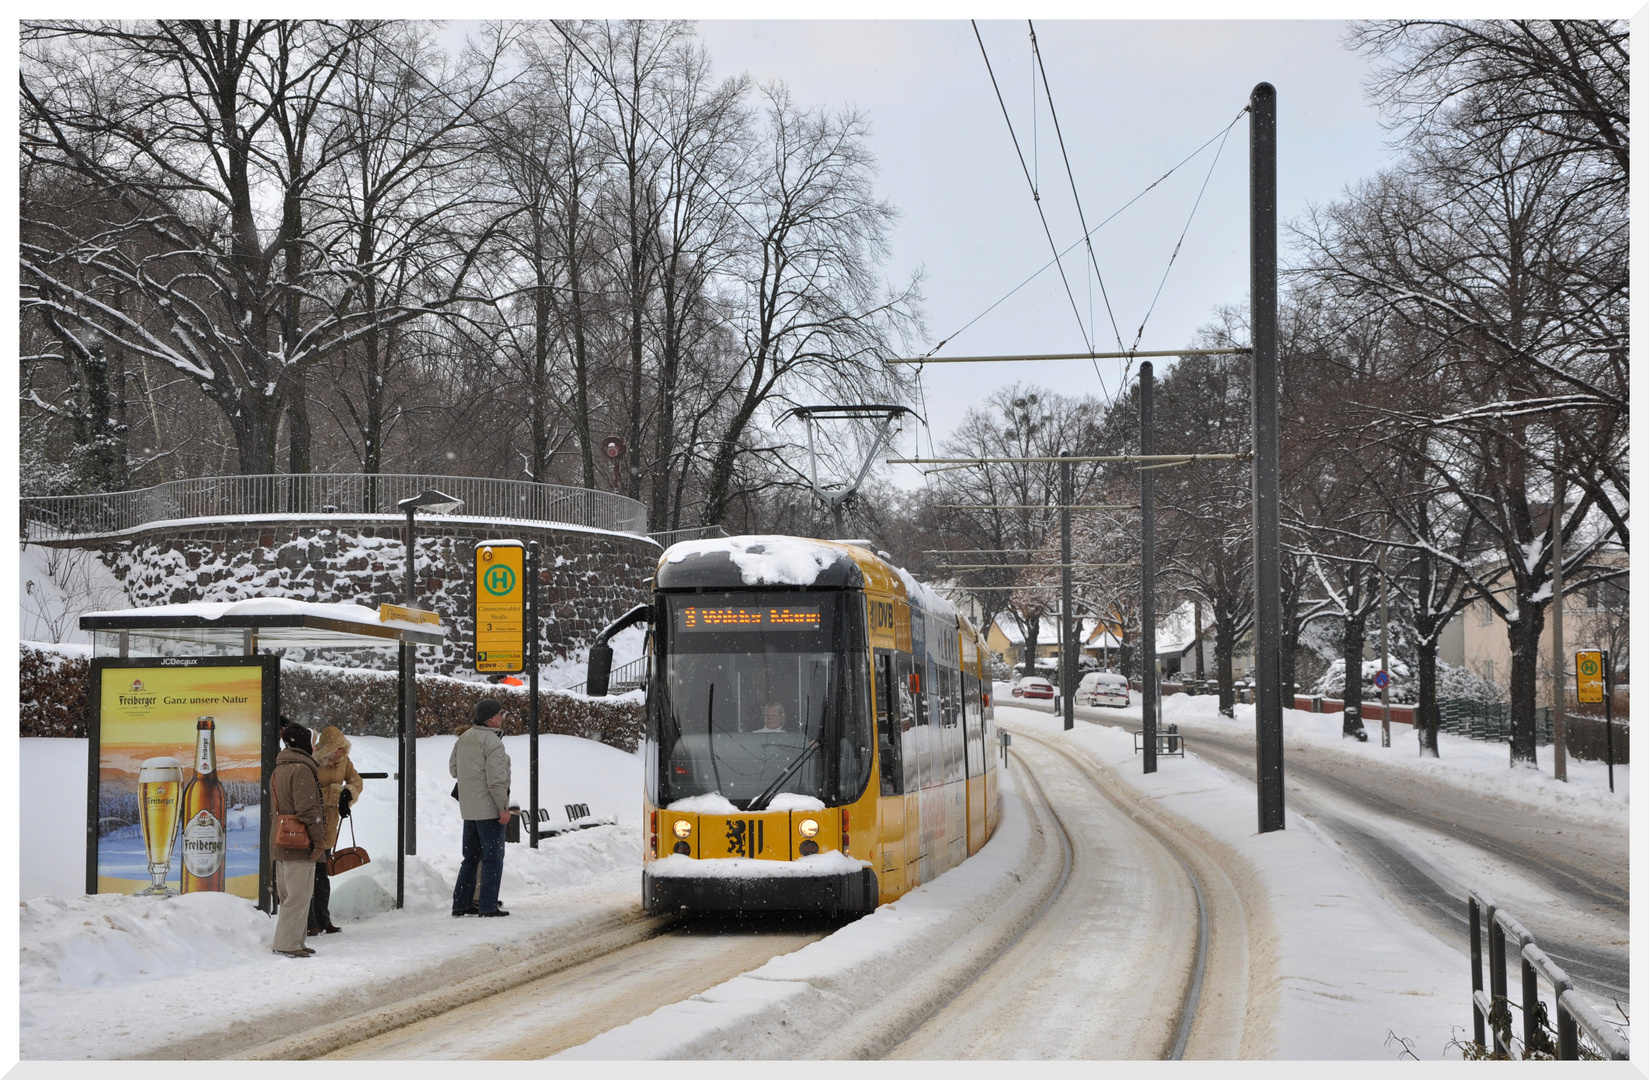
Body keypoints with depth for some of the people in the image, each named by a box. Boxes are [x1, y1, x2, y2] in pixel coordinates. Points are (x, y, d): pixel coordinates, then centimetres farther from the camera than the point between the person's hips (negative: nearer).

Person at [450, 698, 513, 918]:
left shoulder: (463, 739, 10)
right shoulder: (492, 741, -17)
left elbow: (453, 768, 19)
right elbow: (496, 778, -21)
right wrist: (503, 807, -18)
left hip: (468, 808, 8)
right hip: (489, 808, -8)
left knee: (471, 856, 16)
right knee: (492, 857, -2)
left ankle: (461, 903, 18)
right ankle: (487, 906, -2)